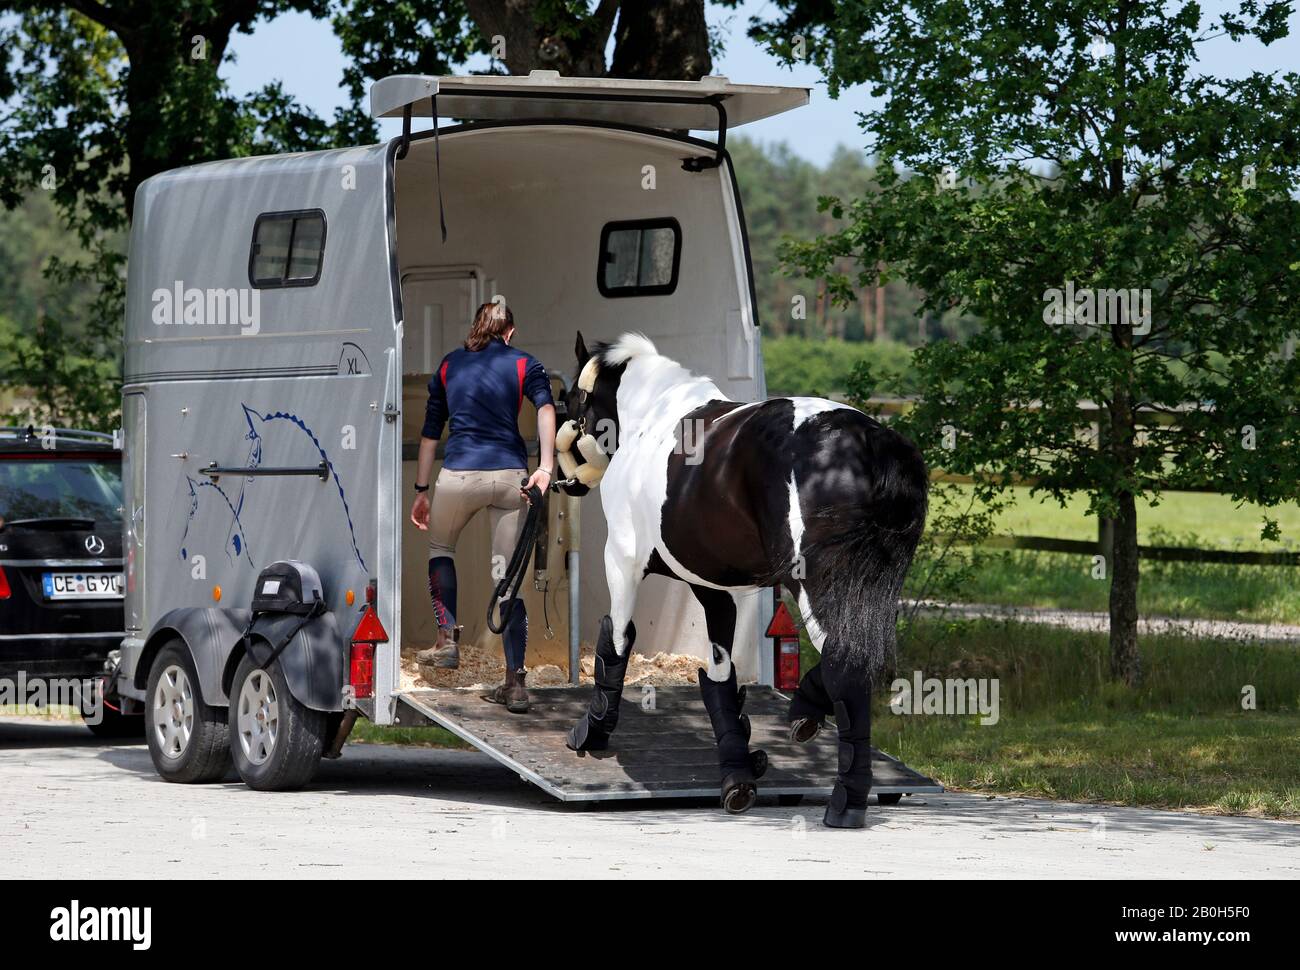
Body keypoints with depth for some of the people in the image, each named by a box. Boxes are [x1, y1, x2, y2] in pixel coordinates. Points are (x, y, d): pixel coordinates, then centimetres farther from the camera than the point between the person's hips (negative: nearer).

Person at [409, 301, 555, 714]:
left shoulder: (449, 366, 16)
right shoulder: (525, 365, 10)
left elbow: (430, 431, 16)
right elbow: (546, 409, -9)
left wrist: (421, 490, 21)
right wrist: (545, 468, -18)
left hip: (460, 474, 0)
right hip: (510, 475, 0)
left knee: (440, 546, 29)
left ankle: (448, 640, 17)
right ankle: (515, 684, 0)